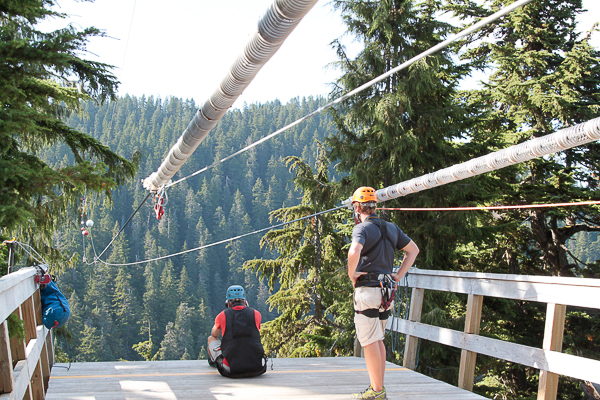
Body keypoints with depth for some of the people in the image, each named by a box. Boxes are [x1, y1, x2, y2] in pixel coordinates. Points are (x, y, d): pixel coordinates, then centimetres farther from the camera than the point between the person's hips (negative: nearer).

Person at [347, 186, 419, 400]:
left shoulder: (362, 228, -12)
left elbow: (354, 251, -32)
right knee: (378, 340, 17)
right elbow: (413, 250, 20)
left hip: (367, 289, -8)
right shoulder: (391, 228, 12)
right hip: (386, 291, 8)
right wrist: (398, 276, 15)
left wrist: (351, 273, -16)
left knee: (369, 342, -2)